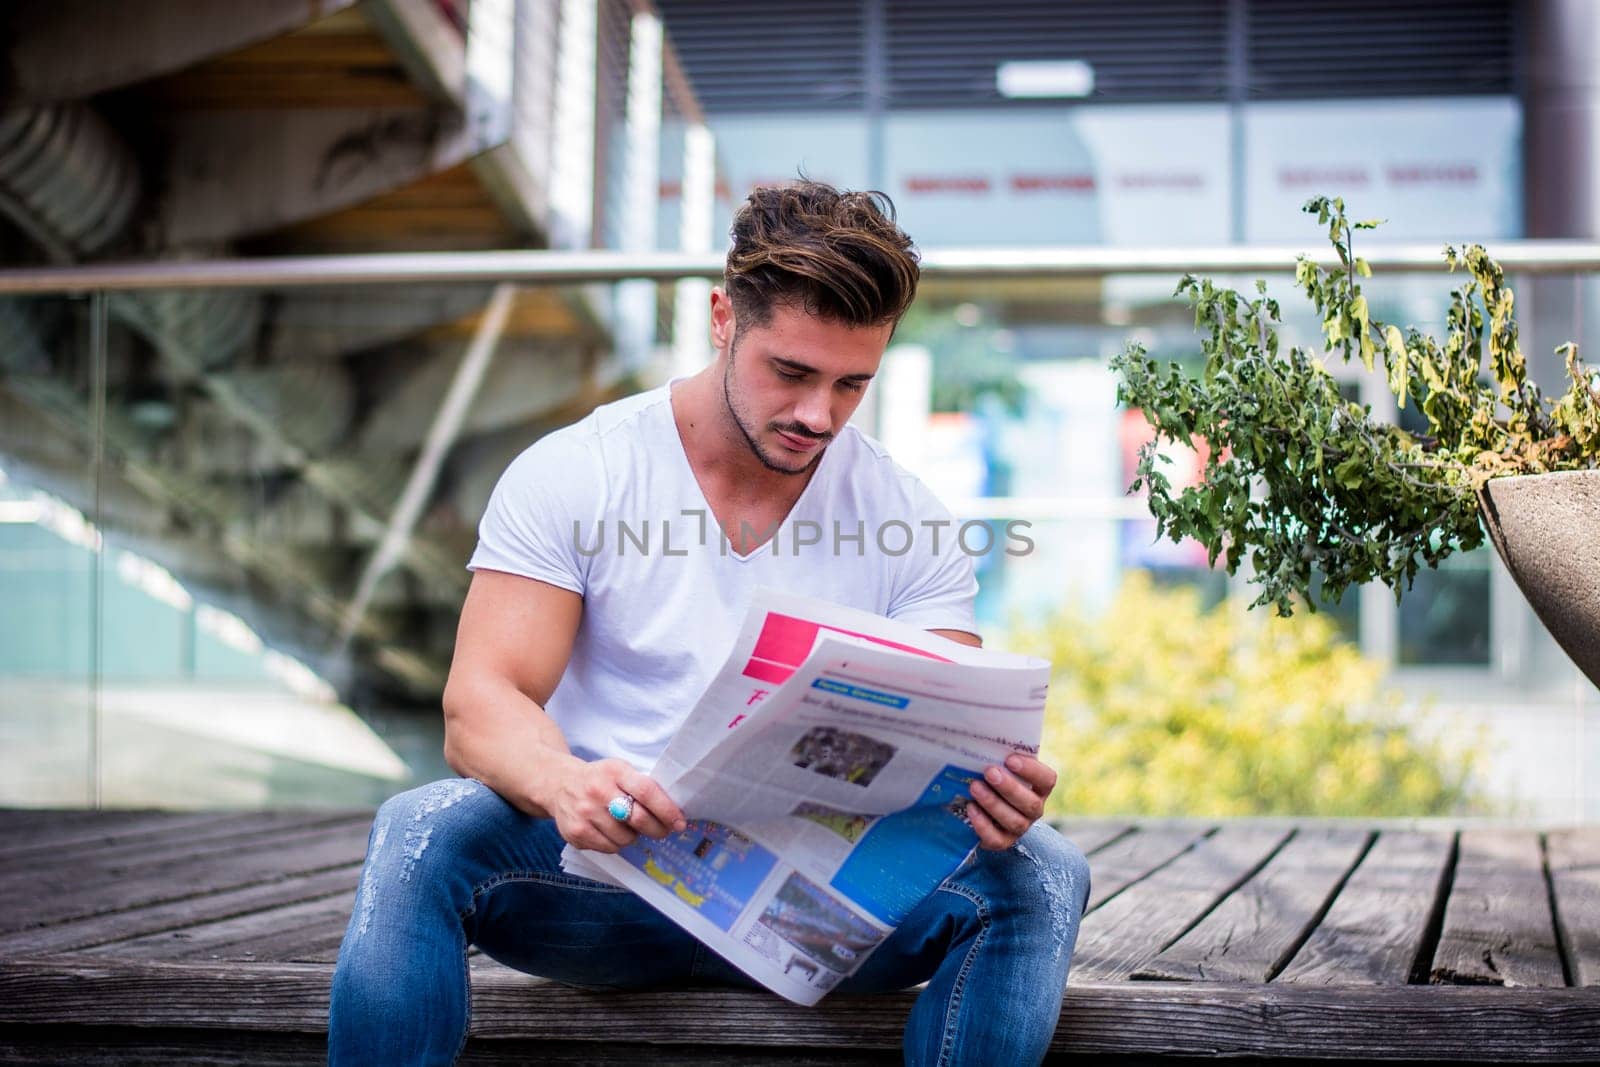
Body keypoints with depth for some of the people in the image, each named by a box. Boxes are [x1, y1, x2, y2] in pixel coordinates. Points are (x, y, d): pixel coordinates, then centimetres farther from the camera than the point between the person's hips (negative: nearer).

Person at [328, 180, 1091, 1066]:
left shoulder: (911, 527, 4)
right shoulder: (568, 476, -2)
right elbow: (479, 705, -11)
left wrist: (993, 790, -30)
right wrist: (565, 783, -36)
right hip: (606, 875, -2)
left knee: (1040, 872, -24)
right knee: (421, 835, -32)